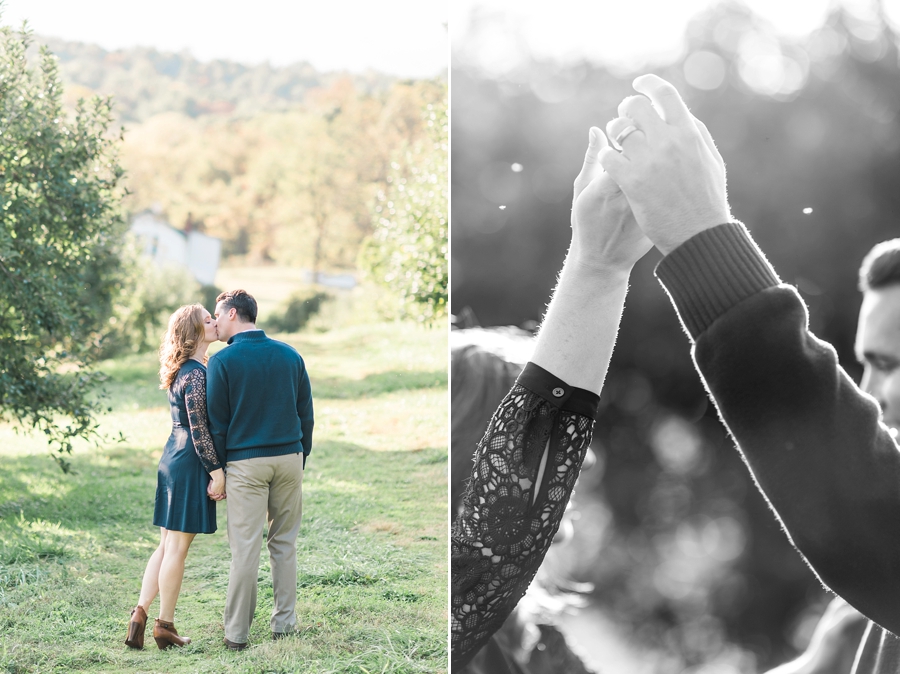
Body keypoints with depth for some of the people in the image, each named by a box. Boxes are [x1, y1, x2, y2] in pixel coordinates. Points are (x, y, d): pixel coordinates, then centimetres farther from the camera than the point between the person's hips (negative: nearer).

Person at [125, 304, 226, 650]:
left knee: (167, 545, 13)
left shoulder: (182, 371, 13)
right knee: (177, 547, 0)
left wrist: (213, 469, 19)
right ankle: (165, 625, 8)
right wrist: (217, 471, -15)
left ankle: (140, 614, 11)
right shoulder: (197, 374, -17)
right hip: (190, 464, -9)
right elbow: (199, 430, -19)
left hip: (172, 459, 9)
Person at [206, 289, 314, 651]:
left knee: (245, 548, -1)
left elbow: (217, 422, -4)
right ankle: (284, 622, 16)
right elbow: (306, 414, 10)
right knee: (284, 543, 12)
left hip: (245, 462, -4)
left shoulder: (223, 361, -6)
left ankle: (237, 632, 5)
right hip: (289, 458, 4)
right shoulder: (290, 355, 7)